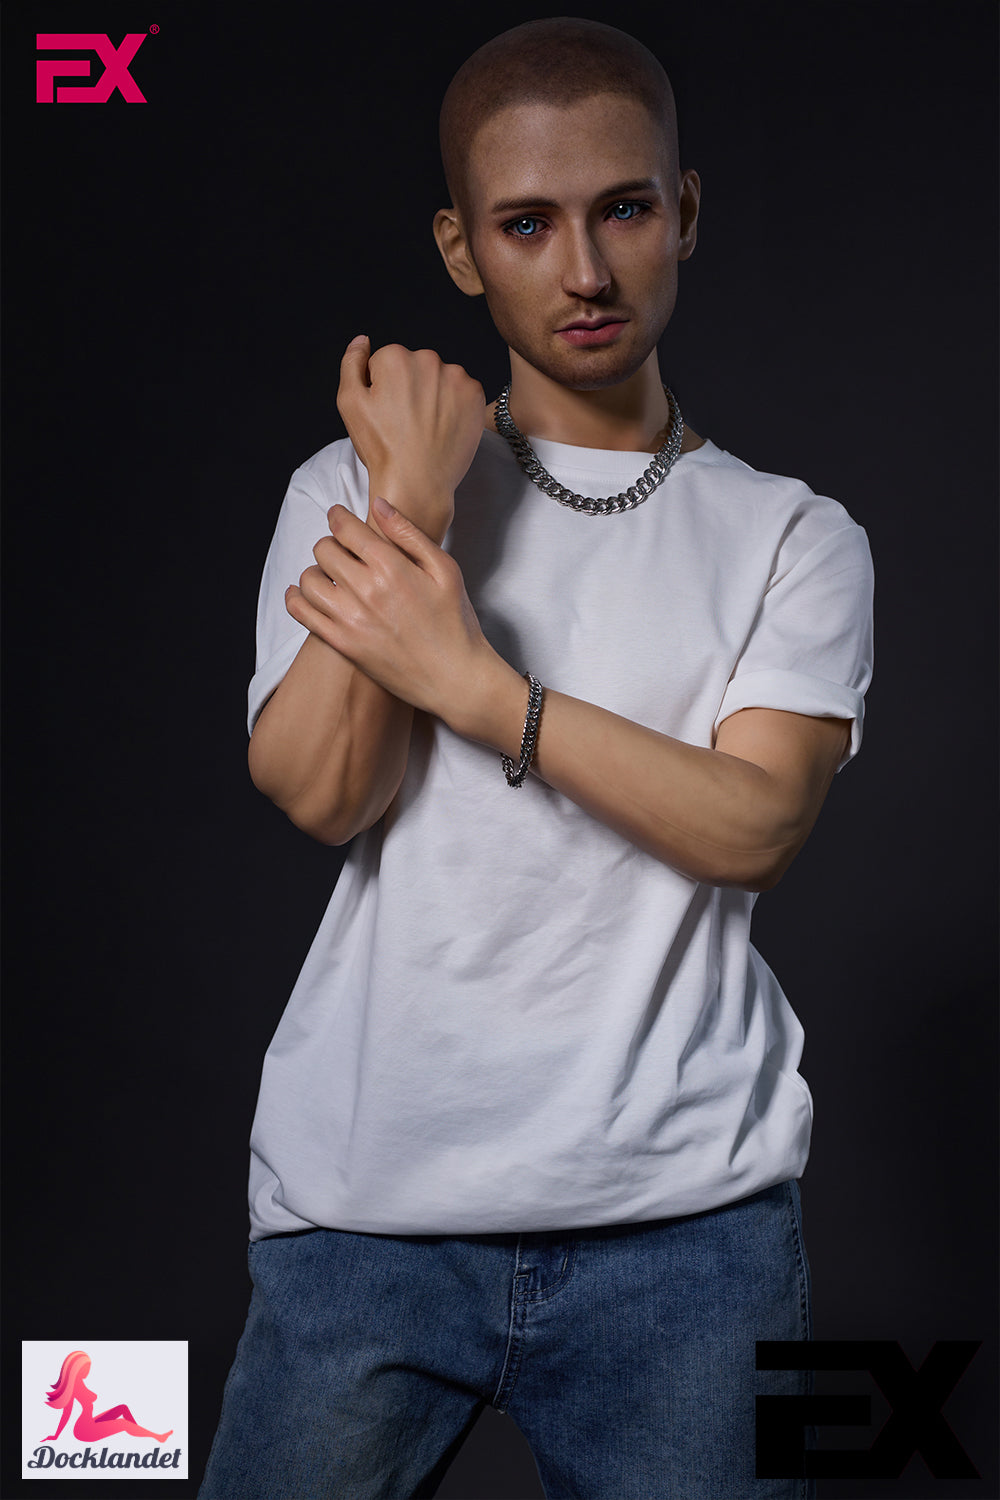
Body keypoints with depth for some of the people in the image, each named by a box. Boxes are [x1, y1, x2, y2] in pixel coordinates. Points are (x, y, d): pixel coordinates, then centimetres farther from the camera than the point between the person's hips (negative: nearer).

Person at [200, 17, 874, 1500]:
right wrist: (414, 494, -10)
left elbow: (753, 827, -8)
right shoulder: (352, 485, 8)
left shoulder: (796, 539, 7)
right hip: (365, 1201, 1)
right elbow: (317, 790, -6)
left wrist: (467, 679, -13)